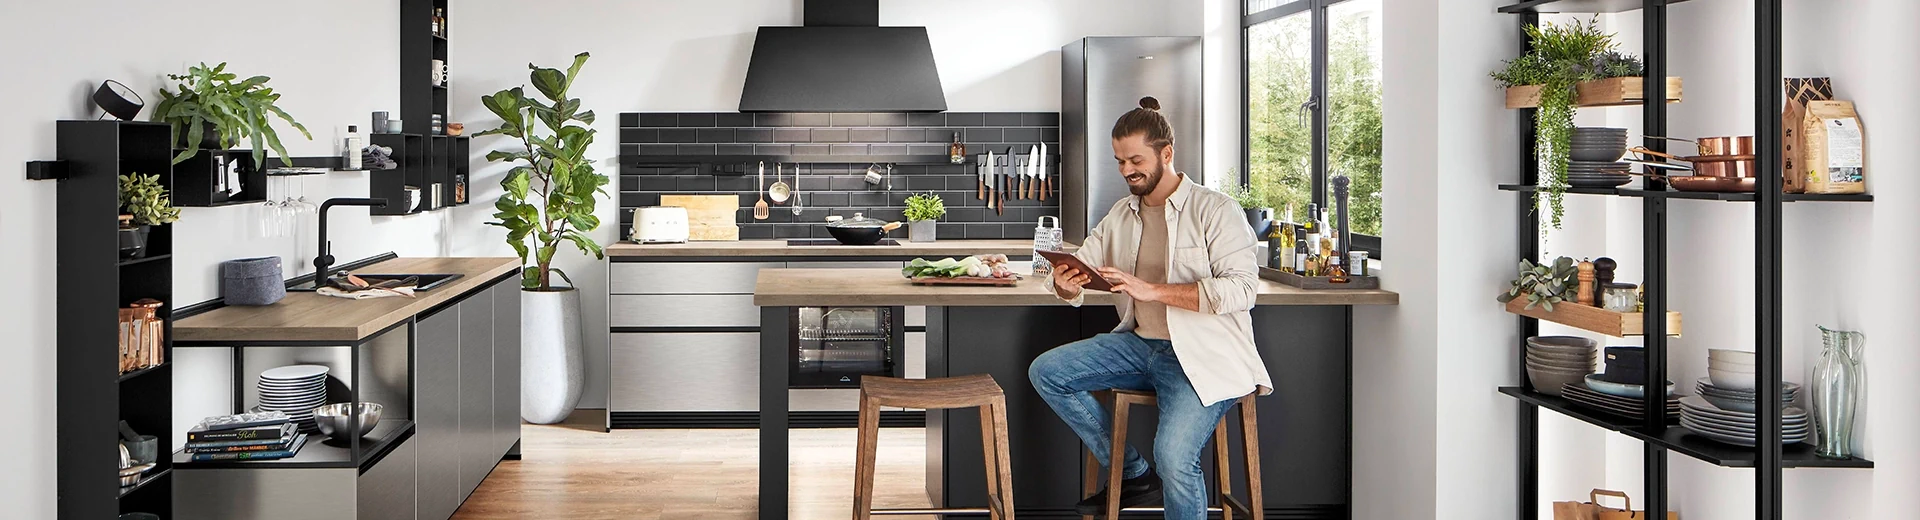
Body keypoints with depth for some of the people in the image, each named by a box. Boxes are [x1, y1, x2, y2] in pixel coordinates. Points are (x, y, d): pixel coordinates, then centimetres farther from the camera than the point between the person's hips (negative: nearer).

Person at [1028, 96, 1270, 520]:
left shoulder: (1216, 210, -7)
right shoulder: (1121, 215, 14)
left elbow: (1241, 289, -19)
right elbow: (1081, 268, 12)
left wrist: (1152, 290, -25)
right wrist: (1065, 283, -15)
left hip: (1202, 354, -7)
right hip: (1139, 343, 7)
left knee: (1174, 454, -30)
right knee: (1045, 372, -6)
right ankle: (1134, 475, 3)